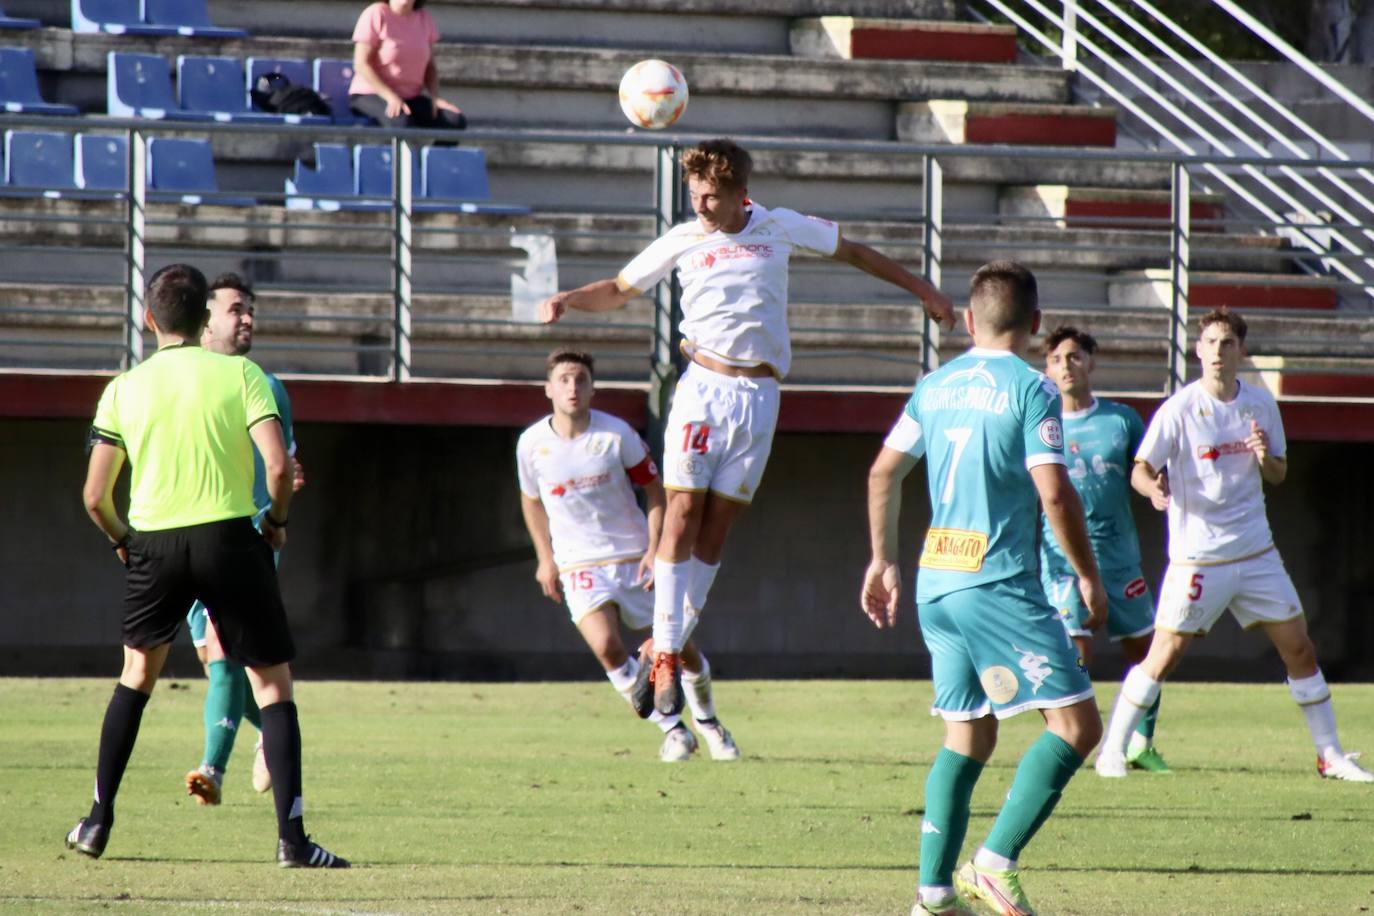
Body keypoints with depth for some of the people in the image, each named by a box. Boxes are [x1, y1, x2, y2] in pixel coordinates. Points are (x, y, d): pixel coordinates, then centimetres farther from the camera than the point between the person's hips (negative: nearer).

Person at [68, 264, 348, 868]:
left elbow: (95, 496, 3)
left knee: (138, 670, 24)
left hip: (153, 544, 3)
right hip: (228, 537, -3)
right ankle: (291, 837, -9)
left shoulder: (124, 389, 5)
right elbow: (278, 465, -12)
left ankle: (98, 821, 23)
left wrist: (121, 540, 22)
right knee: (273, 682, 3)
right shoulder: (238, 374, -2)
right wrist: (277, 521, 7)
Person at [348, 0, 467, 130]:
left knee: (457, 120, -18)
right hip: (370, 95, -6)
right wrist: (390, 97, -23)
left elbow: (430, 67, 12)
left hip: (411, 98, 6)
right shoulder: (375, 14, -9)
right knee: (401, 122, -38)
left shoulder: (425, 18, 7)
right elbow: (361, 64, -13)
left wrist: (436, 98, -7)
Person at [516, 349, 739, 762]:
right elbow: (532, 500, 13)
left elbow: (655, 489, 0)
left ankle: (707, 720, 33)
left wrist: (655, 549, -9)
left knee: (682, 647, 3)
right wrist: (545, 559, 10)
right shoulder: (532, 444, -6)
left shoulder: (617, 434, -10)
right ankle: (672, 728, -7)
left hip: (635, 558, 0)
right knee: (606, 647, -23)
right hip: (579, 567, 0)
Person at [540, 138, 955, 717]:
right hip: (703, 386, -1)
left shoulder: (779, 228, 5)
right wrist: (568, 300, -2)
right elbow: (620, 290, 17)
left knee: (717, 523, 0)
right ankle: (664, 653, -7)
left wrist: (922, 289, 23)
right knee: (684, 509, -10)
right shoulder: (682, 241, 5)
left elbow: (851, 251, 19)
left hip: (759, 394, 1)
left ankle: (671, 645, 7)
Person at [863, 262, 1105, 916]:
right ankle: (996, 863, -17)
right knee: (1075, 724, -7)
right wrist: (1088, 577, -1)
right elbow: (1054, 494, -13)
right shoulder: (1030, 388, -7)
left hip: (936, 585, 7)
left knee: (967, 739, 15)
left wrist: (884, 560, 28)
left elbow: (883, 474, 18)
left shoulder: (936, 385, 12)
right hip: (999, 585, -7)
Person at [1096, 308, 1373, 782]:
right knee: (1164, 654, -8)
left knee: (1299, 648, 6)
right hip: (1197, 557, -4)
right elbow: (1140, 470, -10)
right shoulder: (1179, 409, -9)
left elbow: (1278, 475, 14)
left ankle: (1330, 755, 17)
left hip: (1256, 551, 5)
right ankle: (1112, 750, 5)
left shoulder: (1261, 405, 5)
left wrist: (1265, 457, -10)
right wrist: (1153, 486, -34)